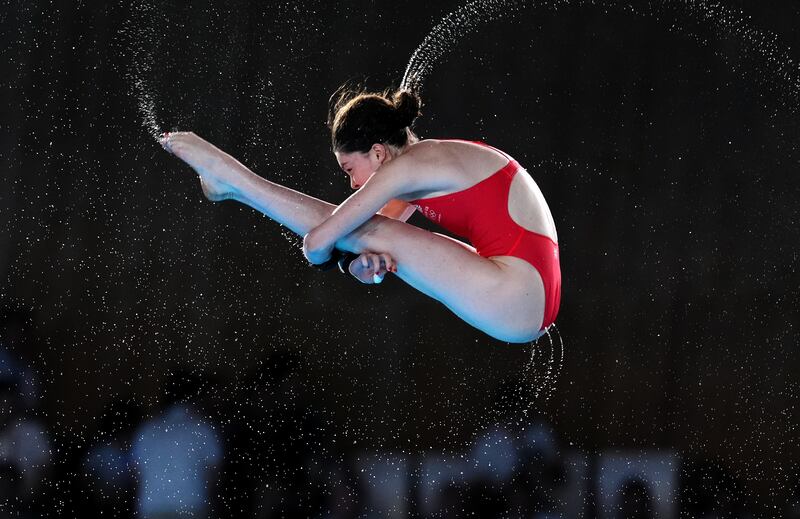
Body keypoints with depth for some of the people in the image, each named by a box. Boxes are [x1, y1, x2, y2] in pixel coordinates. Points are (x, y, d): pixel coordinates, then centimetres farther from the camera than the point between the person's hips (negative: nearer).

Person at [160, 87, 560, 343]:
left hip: (516, 303, -10)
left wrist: (318, 258, 12)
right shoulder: (424, 169, 19)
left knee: (362, 231, -5)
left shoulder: (411, 164, -12)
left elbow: (318, 240, -11)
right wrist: (363, 265, -1)